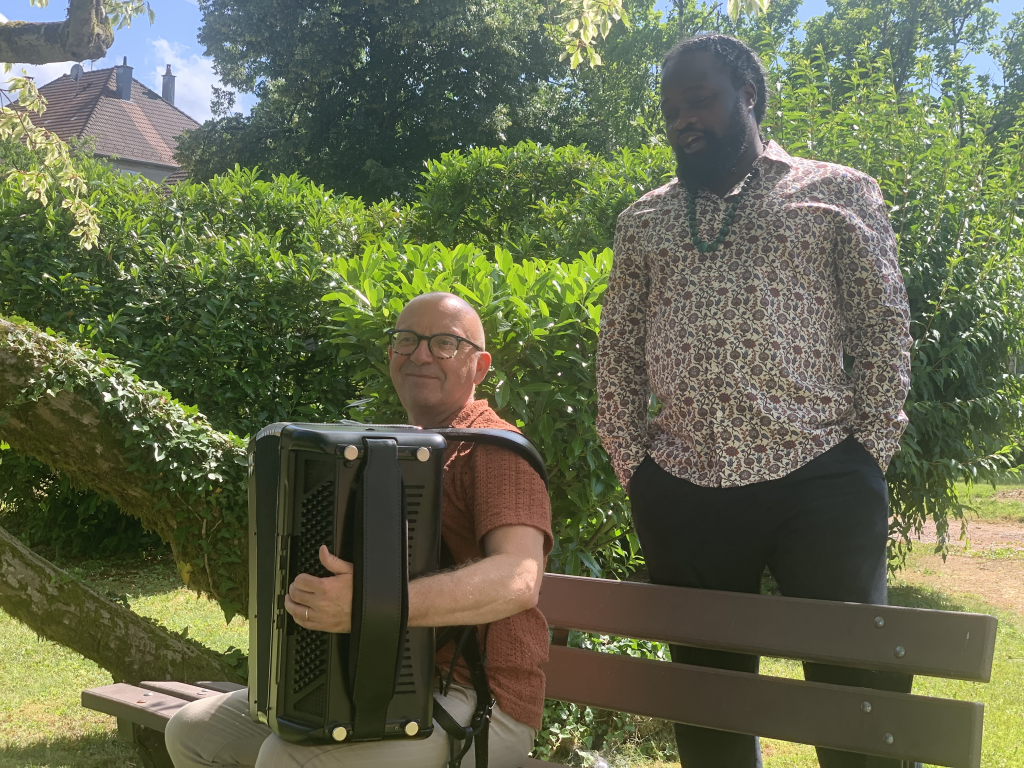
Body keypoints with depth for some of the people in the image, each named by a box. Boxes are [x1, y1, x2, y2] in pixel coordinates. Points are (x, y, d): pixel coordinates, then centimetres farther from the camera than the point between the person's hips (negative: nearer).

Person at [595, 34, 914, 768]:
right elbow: (618, 354, 14)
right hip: (682, 490, 3)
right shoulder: (643, 221, 16)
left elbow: (885, 330, 3)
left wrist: (869, 455, -4)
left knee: (857, 680, -2)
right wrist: (632, 464, 5)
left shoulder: (840, 193, 7)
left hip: (821, 478, -3)